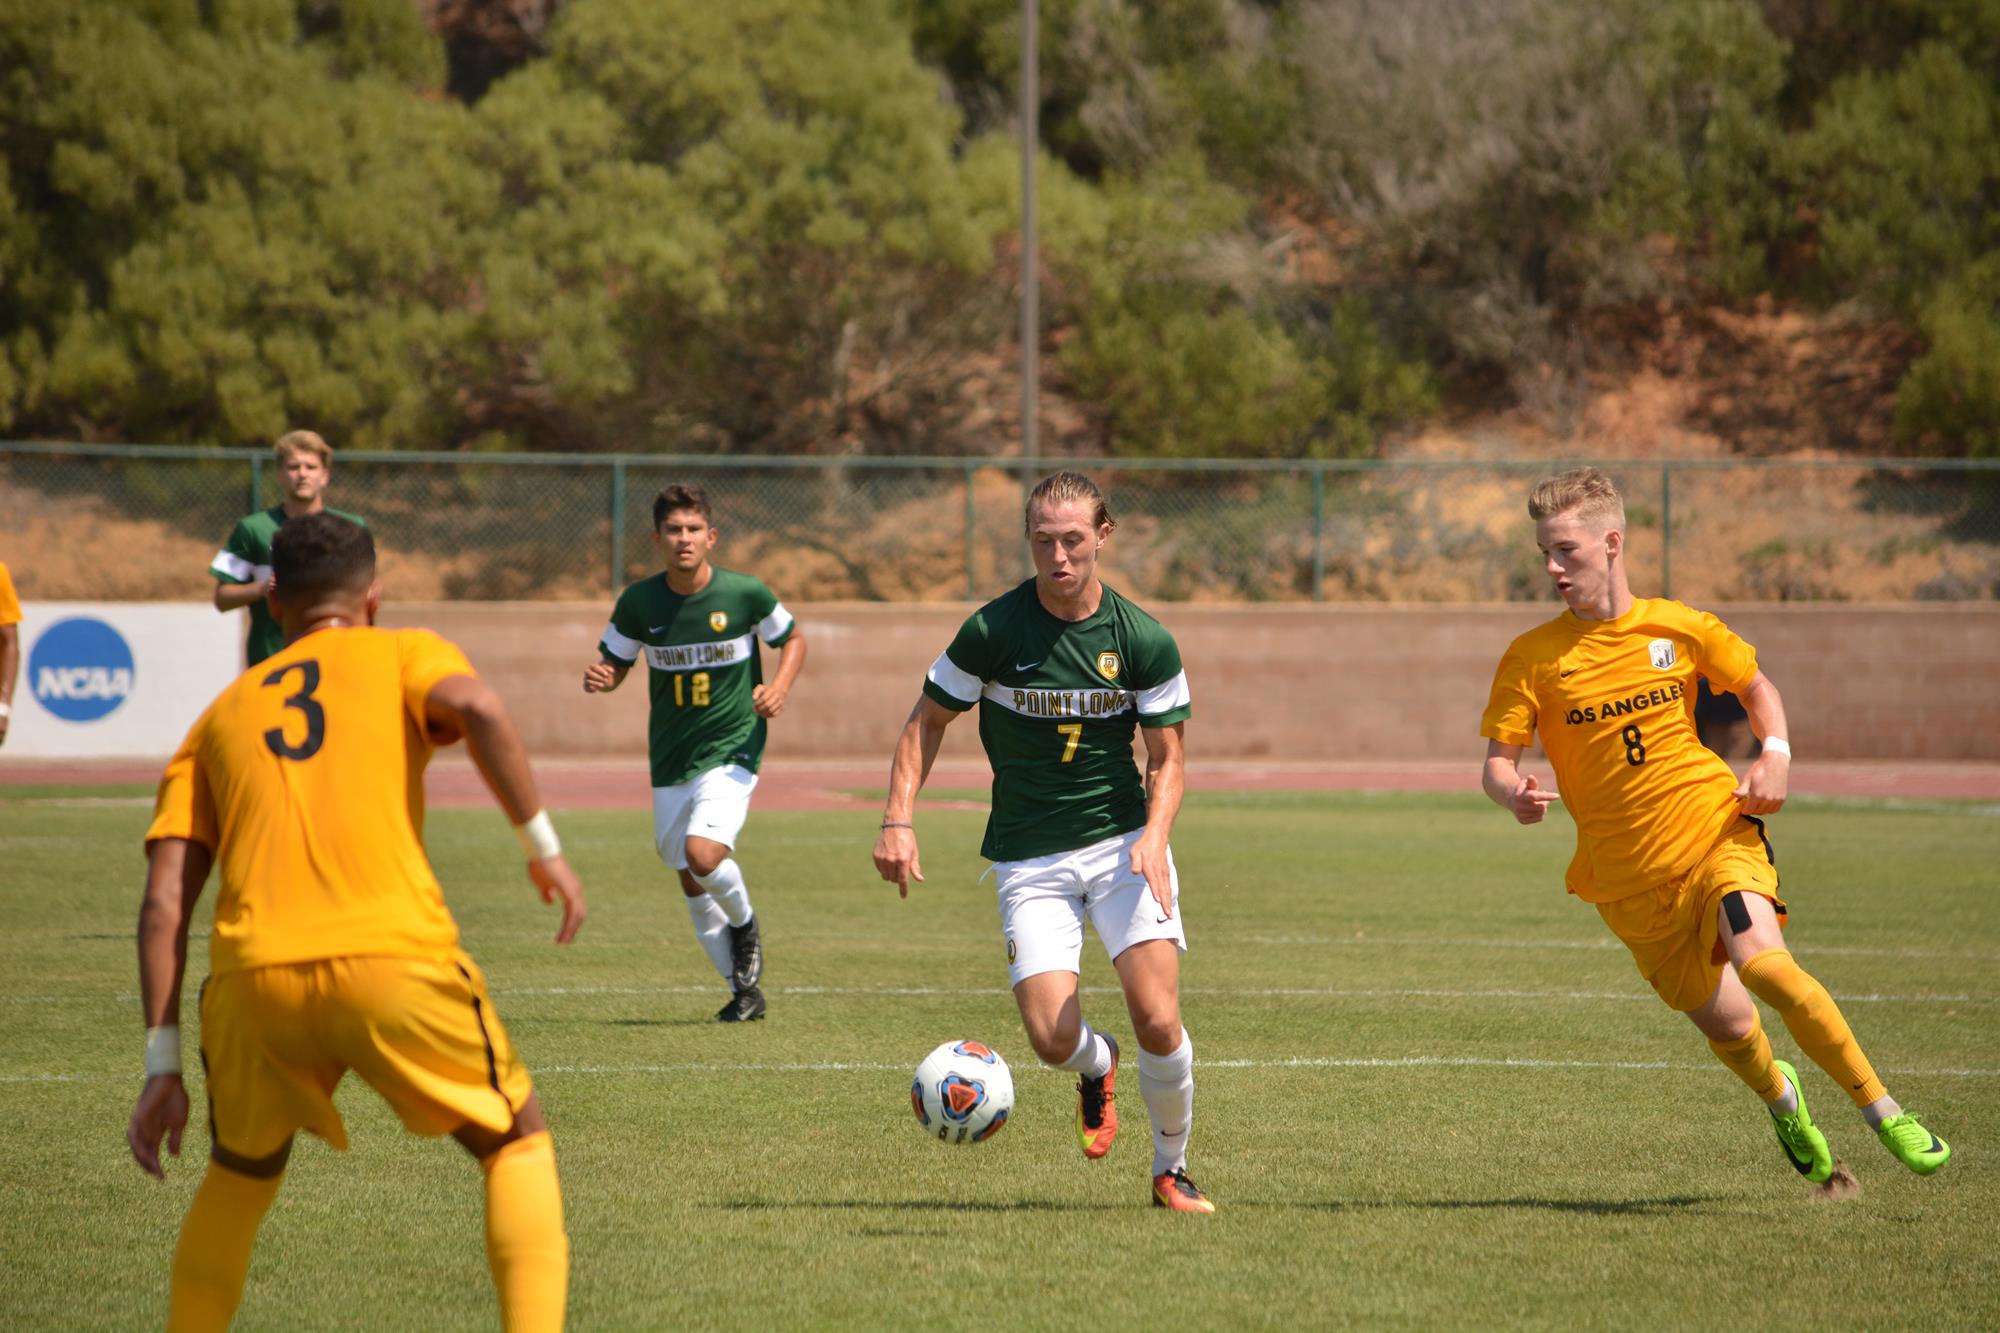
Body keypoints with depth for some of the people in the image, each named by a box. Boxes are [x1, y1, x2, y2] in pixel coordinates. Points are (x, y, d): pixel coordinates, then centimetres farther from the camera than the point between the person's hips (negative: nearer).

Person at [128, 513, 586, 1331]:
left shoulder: (218, 718, 25)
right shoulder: (402, 654, 18)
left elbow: (164, 903, 15)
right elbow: (475, 708, -8)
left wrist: (163, 1065, 14)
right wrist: (543, 845, -1)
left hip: (252, 979, 3)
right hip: (395, 959, -3)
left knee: (238, 1179, 27)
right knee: (518, 1146, 16)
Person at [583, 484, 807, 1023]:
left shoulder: (744, 593, -9)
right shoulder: (639, 602, -4)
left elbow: (793, 639, 8)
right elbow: (613, 663, 9)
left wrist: (779, 686, -10)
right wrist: (598, 679, -15)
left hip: (732, 750, -4)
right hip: (670, 757, 4)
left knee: (703, 854, -25)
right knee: (690, 881, 9)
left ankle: (744, 923, 8)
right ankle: (743, 989, 26)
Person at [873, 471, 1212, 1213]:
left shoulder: (1145, 641, -4)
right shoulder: (992, 631, -8)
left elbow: (1166, 759, 3)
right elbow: (927, 720, 4)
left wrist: (1153, 836, -16)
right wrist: (899, 820, -8)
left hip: (1122, 841, 0)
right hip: (1029, 861, 0)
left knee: (1157, 1020, -16)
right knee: (1053, 1038, -15)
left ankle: (1171, 1171, 9)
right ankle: (1097, 1069, 25)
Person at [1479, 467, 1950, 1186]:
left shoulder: (1680, 628, 0)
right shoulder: (1531, 657, -3)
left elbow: (1757, 687, 17)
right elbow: (1495, 763, -3)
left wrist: (1775, 754, -2)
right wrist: (1514, 792, -27)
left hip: (1714, 830, -1)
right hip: (1628, 877, 1)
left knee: (1764, 964, -28)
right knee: (1727, 1028, 5)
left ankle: (1886, 1112, -16)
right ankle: (1779, 1096, 42)